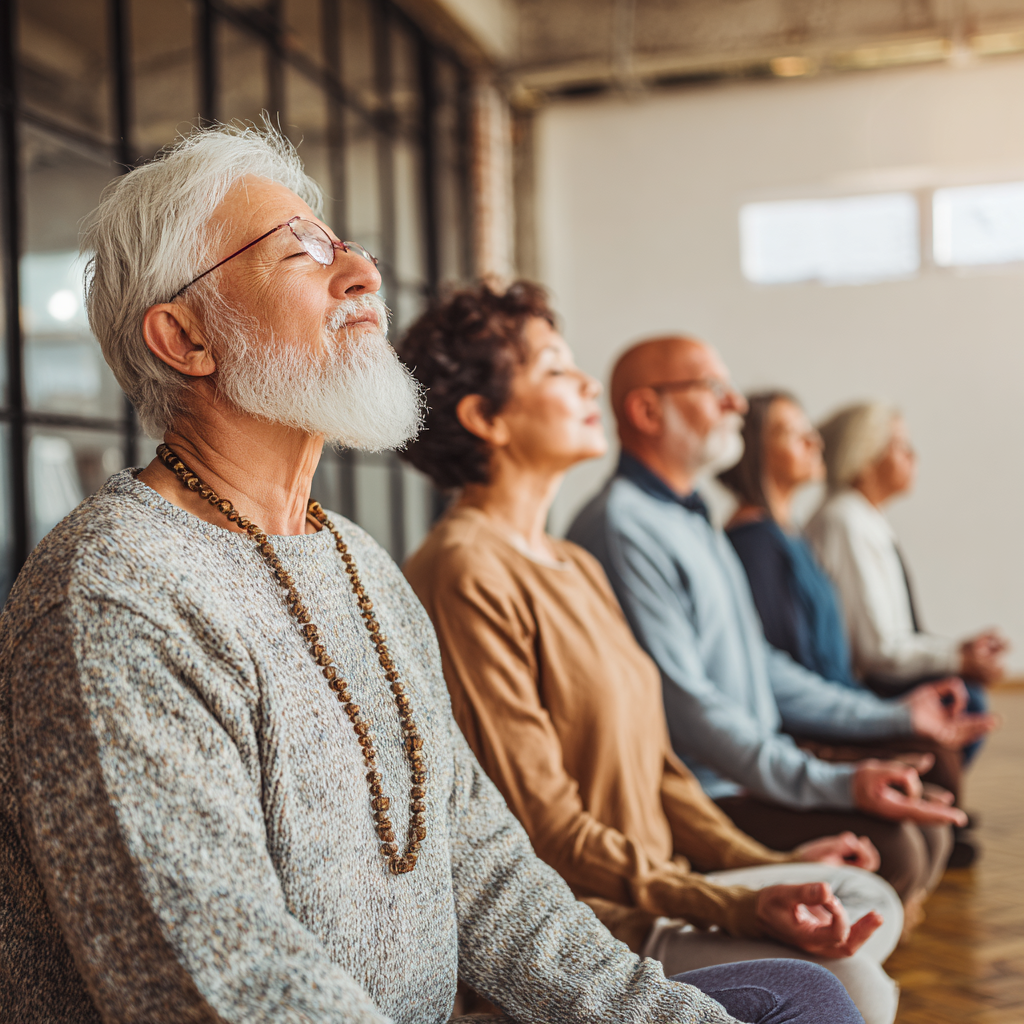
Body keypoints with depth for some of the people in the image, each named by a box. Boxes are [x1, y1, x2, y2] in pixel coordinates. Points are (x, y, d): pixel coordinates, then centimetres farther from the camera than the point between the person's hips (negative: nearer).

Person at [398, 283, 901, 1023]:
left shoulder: (577, 569, 14)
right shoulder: (466, 574, -18)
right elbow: (543, 828, -20)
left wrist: (765, 865, 9)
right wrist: (736, 908, -22)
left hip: (652, 881, 10)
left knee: (872, 899, 9)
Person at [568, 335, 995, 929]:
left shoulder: (694, 522, 18)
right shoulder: (623, 528, -17)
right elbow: (684, 704, -24)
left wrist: (895, 718, 20)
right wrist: (835, 785, -26)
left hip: (750, 776, 10)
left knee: (926, 830, 4)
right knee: (889, 847, -22)